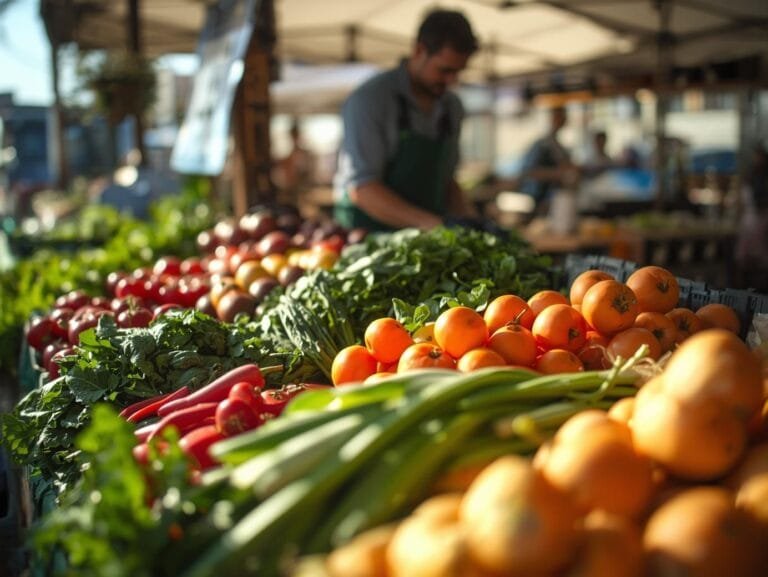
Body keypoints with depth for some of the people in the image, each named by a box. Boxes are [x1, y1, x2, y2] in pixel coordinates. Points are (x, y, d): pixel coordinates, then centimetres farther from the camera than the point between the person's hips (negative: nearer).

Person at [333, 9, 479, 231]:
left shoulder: (452, 108, 11)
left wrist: (469, 220, 2)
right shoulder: (370, 100, -10)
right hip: (368, 234, -6)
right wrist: (426, 222, -27)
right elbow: (361, 188, -17)